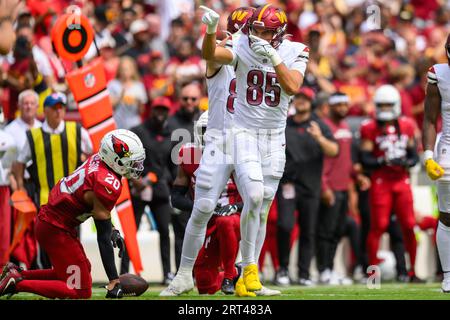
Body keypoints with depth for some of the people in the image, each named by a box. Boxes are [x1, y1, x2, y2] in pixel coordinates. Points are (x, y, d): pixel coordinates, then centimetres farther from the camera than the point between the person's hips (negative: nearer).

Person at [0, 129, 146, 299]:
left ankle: (17, 274, 20)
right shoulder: (108, 184, -23)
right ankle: (17, 284, -9)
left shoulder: (97, 159, 2)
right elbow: (103, 237, -20)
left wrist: (113, 231, 16)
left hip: (47, 219, 10)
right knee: (82, 291, -6)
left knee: (83, 270, 25)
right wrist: (114, 281, -16)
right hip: (56, 230, -10)